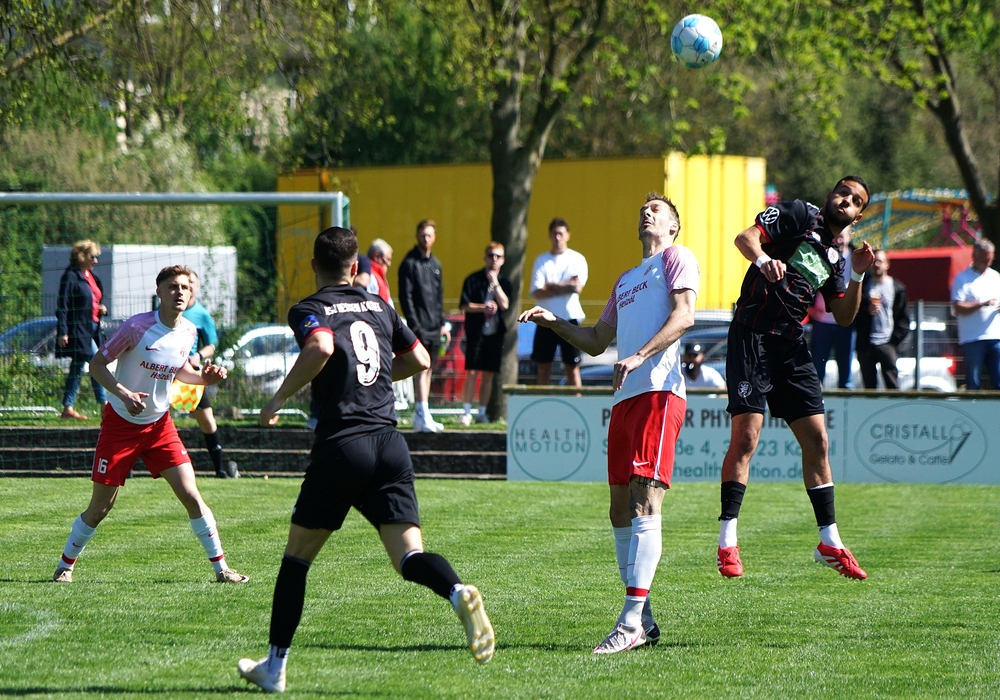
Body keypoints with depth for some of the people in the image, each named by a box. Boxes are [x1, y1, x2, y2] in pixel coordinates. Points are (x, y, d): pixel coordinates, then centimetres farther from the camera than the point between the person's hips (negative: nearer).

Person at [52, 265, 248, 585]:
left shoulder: (189, 332, -1)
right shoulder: (138, 326, -18)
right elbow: (97, 364, -12)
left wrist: (204, 377, -4)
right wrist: (123, 393, -28)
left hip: (159, 425, 4)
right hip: (121, 424, -4)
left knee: (190, 494, -7)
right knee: (100, 507, 0)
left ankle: (221, 567, 1)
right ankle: (65, 565, 20)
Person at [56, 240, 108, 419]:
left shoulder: (91, 276, 16)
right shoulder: (71, 277, -11)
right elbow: (62, 305, -15)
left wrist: (102, 309, 7)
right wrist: (62, 331, -20)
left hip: (91, 329, 9)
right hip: (78, 329, -9)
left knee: (77, 368, 10)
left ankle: (68, 408, 14)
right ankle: (104, 404, -7)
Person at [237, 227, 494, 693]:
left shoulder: (309, 310, 0)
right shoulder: (379, 307, 17)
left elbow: (321, 347, -22)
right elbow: (420, 361, 23)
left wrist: (280, 397, -11)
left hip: (341, 444, -4)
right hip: (389, 442, 4)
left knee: (297, 556, 12)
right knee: (409, 556, -4)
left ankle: (275, 666, 17)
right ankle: (459, 594, -36)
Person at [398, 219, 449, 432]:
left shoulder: (435, 264, 16)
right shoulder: (410, 263, -5)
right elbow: (406, 296, -10)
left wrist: (443, 323, 16)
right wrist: (413, 324, -16)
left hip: (434, 326, 7)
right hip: (419, 325, -7)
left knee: (428, 368, 9)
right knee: (421, 368, -12)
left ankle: (420, 415, 13)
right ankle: (423, 416, -15)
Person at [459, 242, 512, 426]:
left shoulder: (504, 283, 9)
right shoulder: (473, 280, 2)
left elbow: (504, 304, -7)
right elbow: (465, 305, -3)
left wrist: (495, 282, -10)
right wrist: (483, 308, -17)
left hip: (495, 333, 3)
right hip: (476, 332, -3)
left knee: (488, 374, 5)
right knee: (472, 372, -7)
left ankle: (482, 413, 11)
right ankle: (467, 412, -3)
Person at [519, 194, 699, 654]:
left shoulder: (676, 258, 7)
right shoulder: (625, 281, 30)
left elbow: (684, 315, -9)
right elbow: (596, 341, 35)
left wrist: (639, 356, -21)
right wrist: (555, 323, 18)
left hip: (658, 391, -9)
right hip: (624, 398, 9)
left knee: (644, 499, -17)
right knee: (621, 510, 5)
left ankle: (631, 622, -24)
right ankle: (644, 623, 10)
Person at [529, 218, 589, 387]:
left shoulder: (577, 259, 4)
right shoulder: (541, 260, 7)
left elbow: (577, 287, -10)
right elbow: (537, 292, -4)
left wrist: (553, 286, -6)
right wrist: (564, 288, -11)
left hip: (570, 318, -2)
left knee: (572, 367, -1)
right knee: (544, 367, 4)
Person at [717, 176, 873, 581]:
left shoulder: (834, 258, 19)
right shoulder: (799, 216, 1)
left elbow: (843, 317, 16)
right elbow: (745, 237, -13)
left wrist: (857, 277, 1)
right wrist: (763, 258, -34)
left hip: (792, 346, 7)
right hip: (753, 336, -7)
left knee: (817, 440, 5)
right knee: (746, 437, -13)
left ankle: (829, 542, 13)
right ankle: (727, 543, -10)